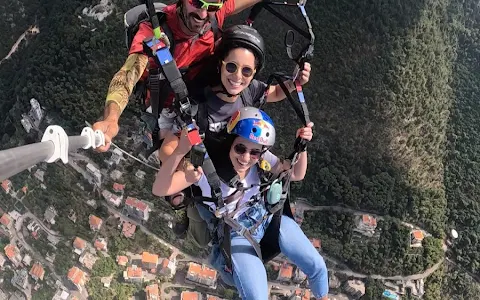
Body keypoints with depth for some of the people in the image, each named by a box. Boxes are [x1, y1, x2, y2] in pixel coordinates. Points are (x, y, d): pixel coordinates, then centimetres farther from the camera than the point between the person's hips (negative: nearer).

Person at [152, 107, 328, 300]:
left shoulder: (262, 159, -14)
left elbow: (296, 175, 0)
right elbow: (159, 190, -36)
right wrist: (179, 152, -53)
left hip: (269, 217, 4)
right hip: (235, 234, -4)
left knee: (317, 266, 5)